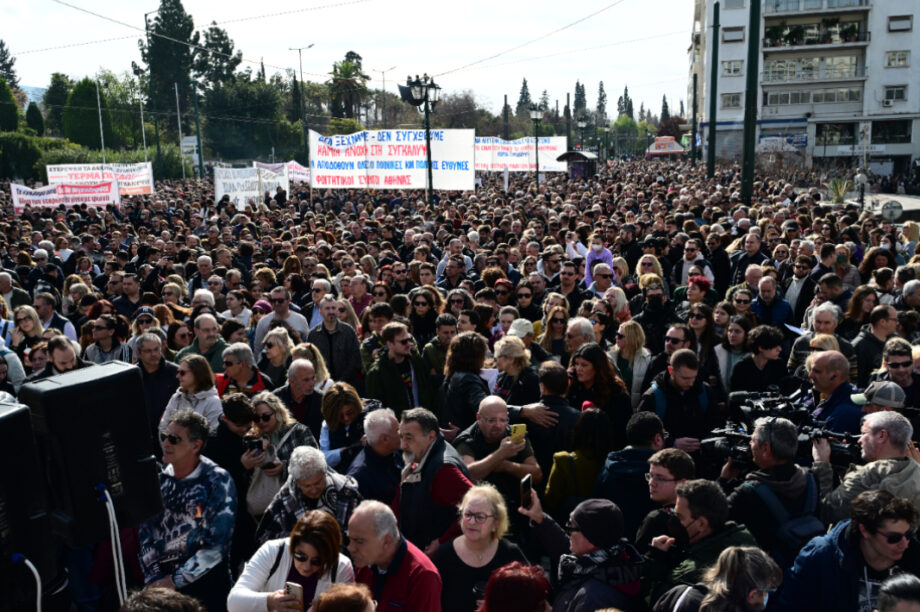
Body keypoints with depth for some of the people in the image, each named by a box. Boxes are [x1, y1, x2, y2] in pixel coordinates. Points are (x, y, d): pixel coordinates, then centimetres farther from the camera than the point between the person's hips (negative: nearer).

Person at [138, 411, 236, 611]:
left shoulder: (217, 481, -11)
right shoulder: (159, 479, 3)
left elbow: (217, 543, -15)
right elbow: (145, 532, 3)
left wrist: (175, 580, -12)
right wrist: (154, 578, -6)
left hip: (204, 580, -3)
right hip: (161, 584, 4)